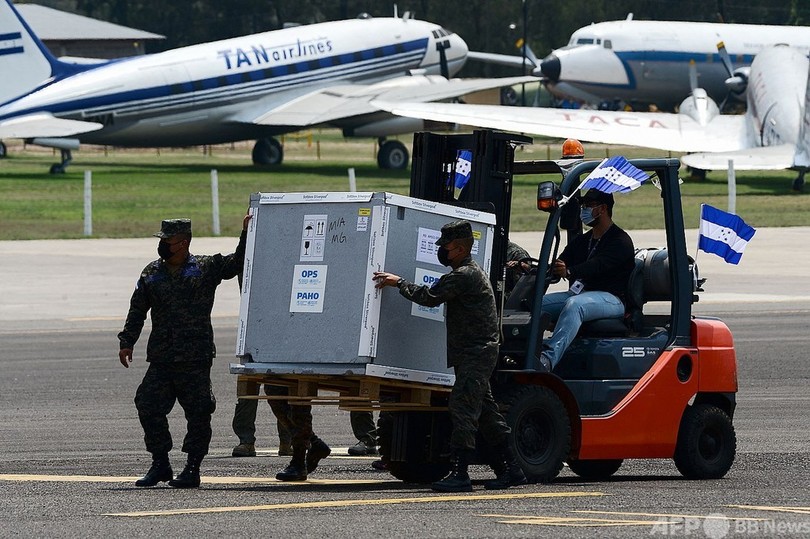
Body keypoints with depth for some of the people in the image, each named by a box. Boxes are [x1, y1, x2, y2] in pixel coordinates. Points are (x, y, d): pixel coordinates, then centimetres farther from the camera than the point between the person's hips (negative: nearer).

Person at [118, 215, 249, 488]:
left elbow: (237, 263, -3)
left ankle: (193, 468, 7)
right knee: (149, 407, -1)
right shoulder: (152, 273, 13)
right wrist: (126, 342, 11)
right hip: (160, 359, 4)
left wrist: (246, 234, -14)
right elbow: (137, 310, 17)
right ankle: (160, 464, 12)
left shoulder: (206, 268, 2)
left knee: (198, 412, -2)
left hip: (195, 358, -4)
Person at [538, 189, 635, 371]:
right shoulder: (582, 241, 24)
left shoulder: (620, 241, -3)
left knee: (574, 305, -39)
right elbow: (558, 267, 13)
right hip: (578, 294, 8)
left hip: (611, 299, -8)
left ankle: (548, 359, -57)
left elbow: (598, 265, -22)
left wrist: (569, 272, -40)